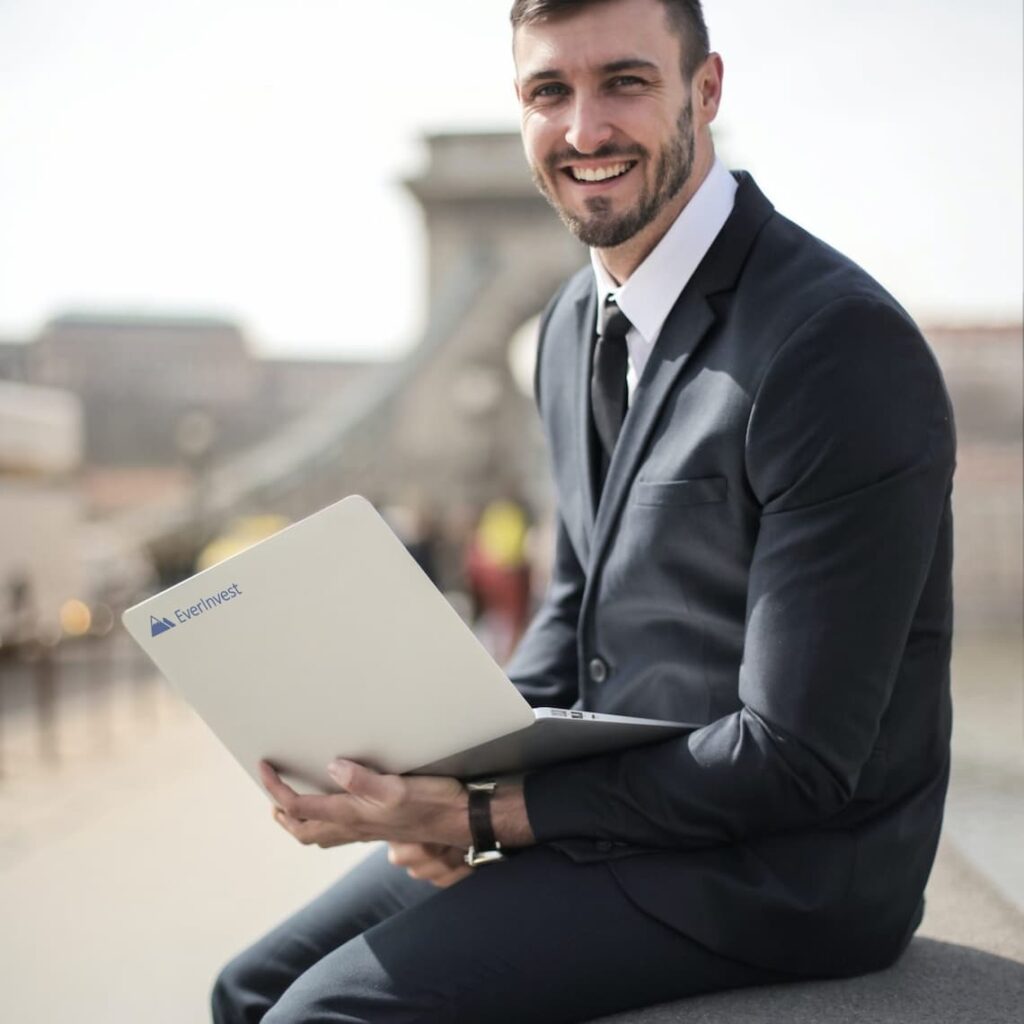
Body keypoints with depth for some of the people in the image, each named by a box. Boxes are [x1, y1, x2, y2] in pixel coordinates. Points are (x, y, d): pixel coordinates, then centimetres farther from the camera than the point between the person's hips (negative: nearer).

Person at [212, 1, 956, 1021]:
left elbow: (793, 760, -21)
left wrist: (482, 816, -21)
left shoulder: (844, 344, -21)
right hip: (614, 805, 8)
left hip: (774, 863, -8)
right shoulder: (575, 323, 7)